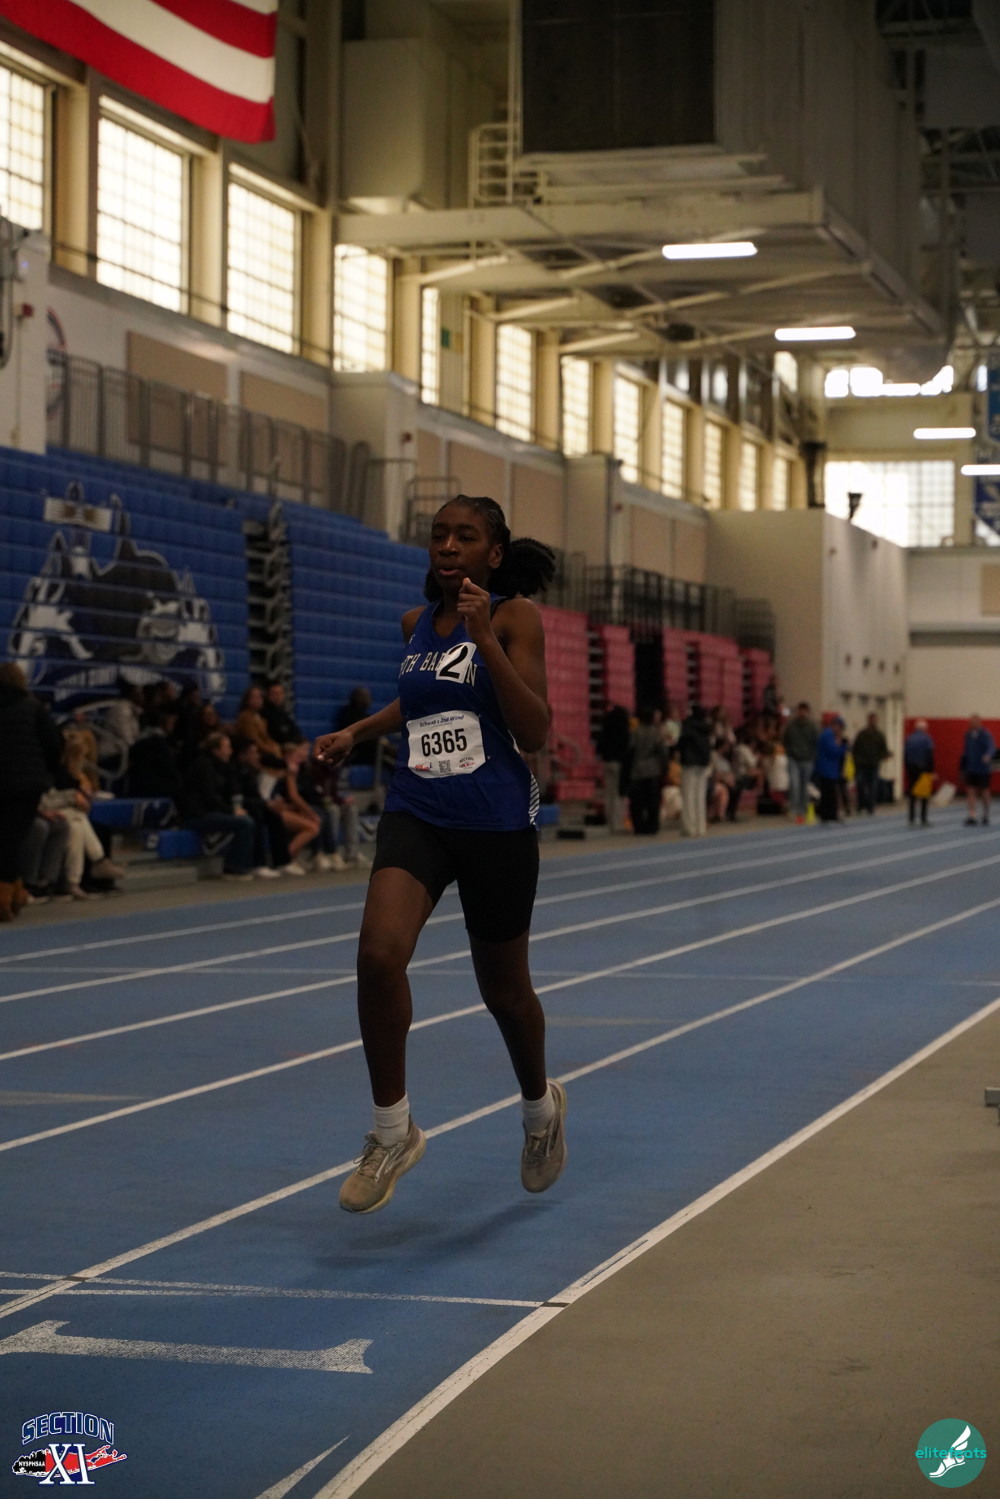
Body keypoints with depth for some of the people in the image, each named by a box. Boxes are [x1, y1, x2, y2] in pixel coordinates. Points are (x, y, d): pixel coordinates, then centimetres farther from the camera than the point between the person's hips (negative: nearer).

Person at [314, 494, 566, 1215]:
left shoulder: (516, 617, -6)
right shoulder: (417, 623, 9)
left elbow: (535, 733, -15)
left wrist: (485, 638, -22)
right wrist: (358, 732, 17)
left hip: (497, 825, -3)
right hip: (416, 814, 3)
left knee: (504, 989, 12)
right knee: (379, 953, -23)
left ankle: (540, 1107, 44)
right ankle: (394, 1132, -9)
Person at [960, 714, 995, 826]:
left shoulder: (985, 734, -11)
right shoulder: (968, 735, 6)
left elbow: (992, 747, -24)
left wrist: (988, 755, -46)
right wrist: (962, 765, 14)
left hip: (983, 769, -4)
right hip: (970, 769, 4)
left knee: (984, 792, 7)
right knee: (971, 791, -4)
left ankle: (986, 815, 25)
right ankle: (971, 817, -5)